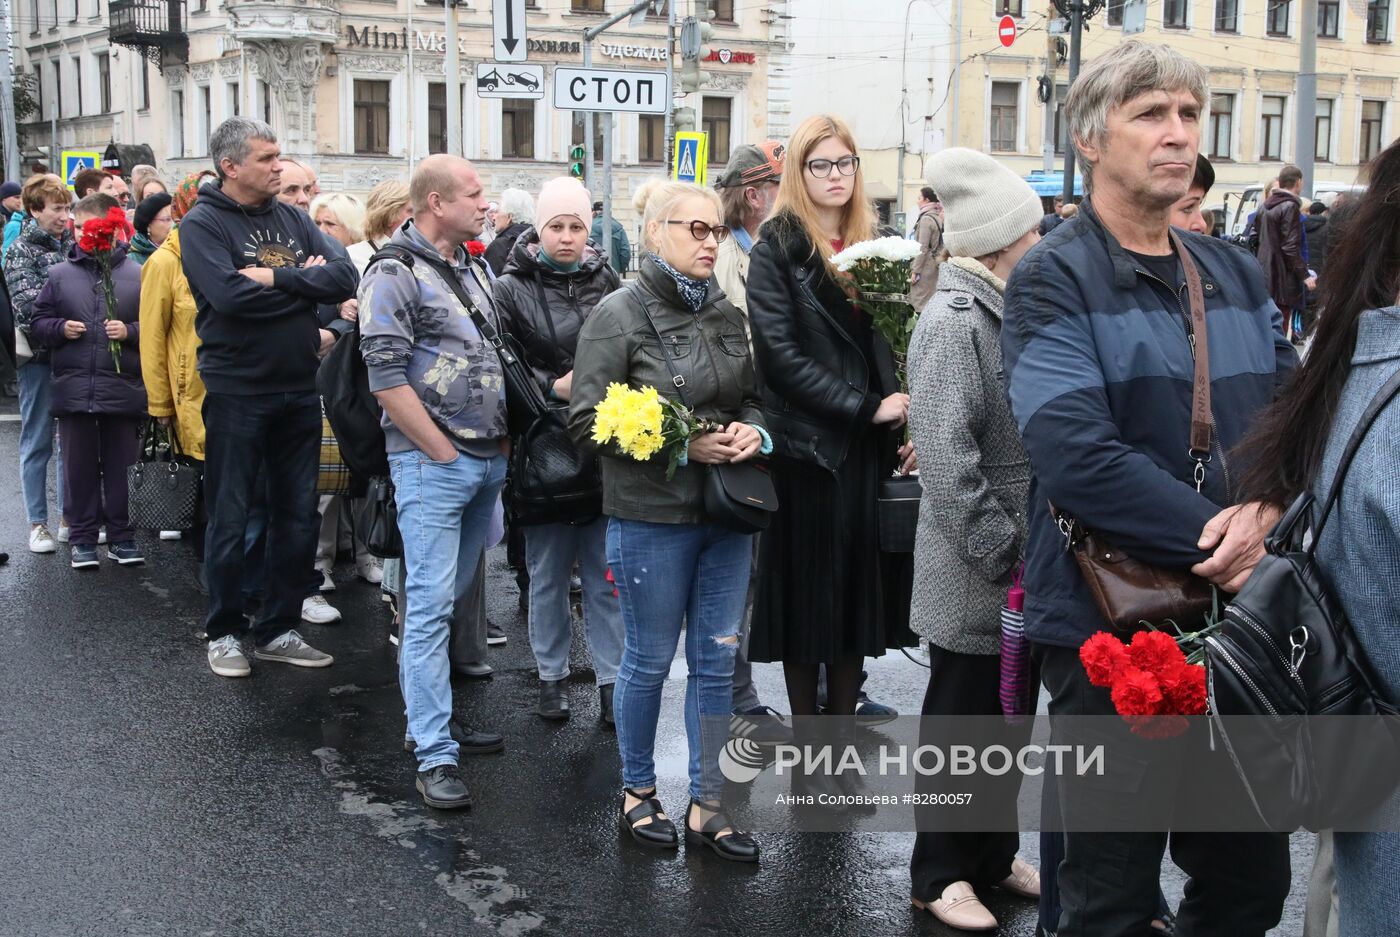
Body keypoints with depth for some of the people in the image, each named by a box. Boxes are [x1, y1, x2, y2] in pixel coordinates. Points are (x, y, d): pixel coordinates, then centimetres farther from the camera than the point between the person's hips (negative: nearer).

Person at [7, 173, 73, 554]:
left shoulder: (72, 244, 10)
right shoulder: (21, 251, -3)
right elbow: (28, 302, -15)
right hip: (40, 357, -4)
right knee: (38, 442, 3)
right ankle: (38, 523, 11)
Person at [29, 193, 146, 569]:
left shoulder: (137, 275, 1)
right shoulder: (59, 274, 6)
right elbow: (38, 321, 11)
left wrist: (130, 332, -14)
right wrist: (60, 329, -8)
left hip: (122, 388, -1)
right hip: (73, 389, 1)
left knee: (118, 466, 7)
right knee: (80, 467, 8)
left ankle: (121, 536, 18)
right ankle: (83, 538, 18)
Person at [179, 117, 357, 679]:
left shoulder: (291, 219, 9)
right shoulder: (204, 224, -7)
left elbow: (344, 276, -4)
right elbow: (231, 295, -23)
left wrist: (276, 278, -16)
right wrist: (304, 284, -11)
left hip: (298, 390, 6)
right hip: (236, 393, -5)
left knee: (298, 517, 11)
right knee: (230, 520, 5)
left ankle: (278, 630, 24)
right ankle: (223, 633, 20)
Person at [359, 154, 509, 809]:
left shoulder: (474, 270, 15)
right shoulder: (394, 275, -10)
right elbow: (387, 378, -16)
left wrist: (503, 441, 11)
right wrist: (444, 453, -14)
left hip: (488, 462, 8)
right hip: (430, 465, -8)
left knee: (456, 595, 15)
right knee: (431, 602, -6)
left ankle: (424, 710, 30)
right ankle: (435, 756, -3)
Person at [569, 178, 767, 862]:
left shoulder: (727, 313, 8)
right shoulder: (619, 314, -9)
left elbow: (753, 396, 20)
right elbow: (587, 420, -12)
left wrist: (752, 431, -4)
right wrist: (681, 444, -19)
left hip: (727, 512, 5)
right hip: (651, 516, -5)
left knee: (717, 660, 10)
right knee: (649, 660, 9)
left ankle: (707, 805, 22)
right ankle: (638, 791, 29)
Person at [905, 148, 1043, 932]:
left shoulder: (1008, 311, 10)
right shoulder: (953, 322, -18)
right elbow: (946, 457, -24)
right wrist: (1005, 556, -21)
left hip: (1021, 565, 8)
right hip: (975, 578, -8)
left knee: (1011, 716, 19)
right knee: (961, 721, 5)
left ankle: (996, 854, 34)